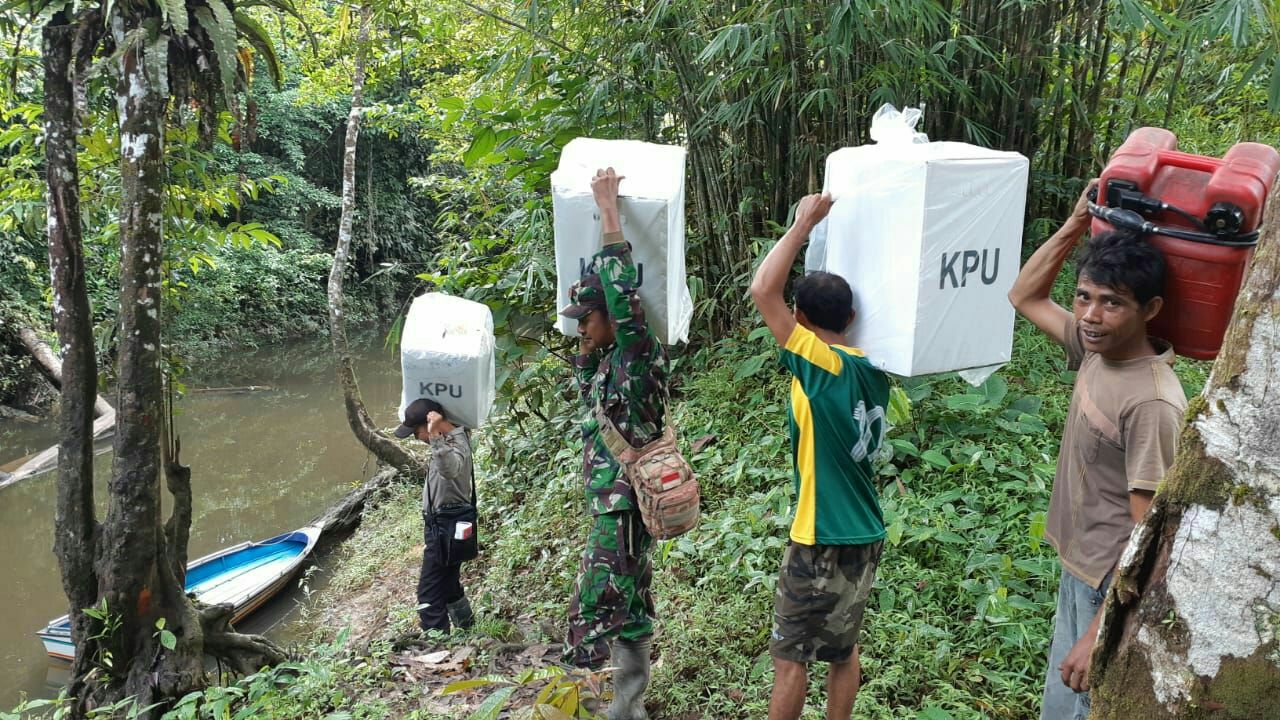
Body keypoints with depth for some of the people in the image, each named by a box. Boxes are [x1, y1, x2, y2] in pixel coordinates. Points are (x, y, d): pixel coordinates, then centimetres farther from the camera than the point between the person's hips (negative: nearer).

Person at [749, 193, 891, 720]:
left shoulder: (823, 366, -20)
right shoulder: (873, 371, 1)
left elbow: (762, 291, -24)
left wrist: (803, 225, -15)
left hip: (821, 542, -8)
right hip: (864, 537, 8)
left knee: (790, 658, 7)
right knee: (844, 649, 20)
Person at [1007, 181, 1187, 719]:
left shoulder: (1151, 404, -28)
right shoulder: (1095, 348, -5)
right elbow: (1025, 297, 11)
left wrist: (1100, 635, -23)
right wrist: (1078, 223, -2)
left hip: (1118, 592, -8)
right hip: (1079, 573, 8)